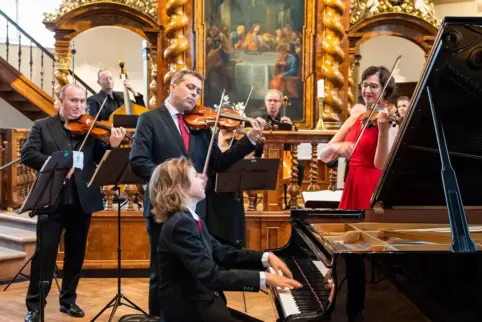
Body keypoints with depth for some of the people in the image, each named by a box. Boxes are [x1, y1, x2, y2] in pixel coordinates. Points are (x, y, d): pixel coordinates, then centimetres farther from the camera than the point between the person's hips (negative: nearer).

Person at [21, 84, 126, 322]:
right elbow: (28, 154, -8)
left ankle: (68, 300, 27)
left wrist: (113, 145, -18)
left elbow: (101, 160, 2)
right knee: (45, 253, 1)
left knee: (76, 254, 12)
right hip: (52, 200, -2)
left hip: (82, 201, 2)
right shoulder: (42, 126, 4)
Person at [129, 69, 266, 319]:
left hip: (195, 209, 4)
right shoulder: (150, 119, -2)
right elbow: (138, 162, -13)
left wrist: (250, 139, -5)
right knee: (163, 272, 7)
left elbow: (218, 163, 5)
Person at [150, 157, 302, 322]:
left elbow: (223, 253, 10)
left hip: (203, 304, 9)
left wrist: (266, 257, -3)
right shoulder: (180, 224, -20)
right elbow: (212, 277, -27)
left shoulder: (190, 219, 10)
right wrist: (264, 278, -27)